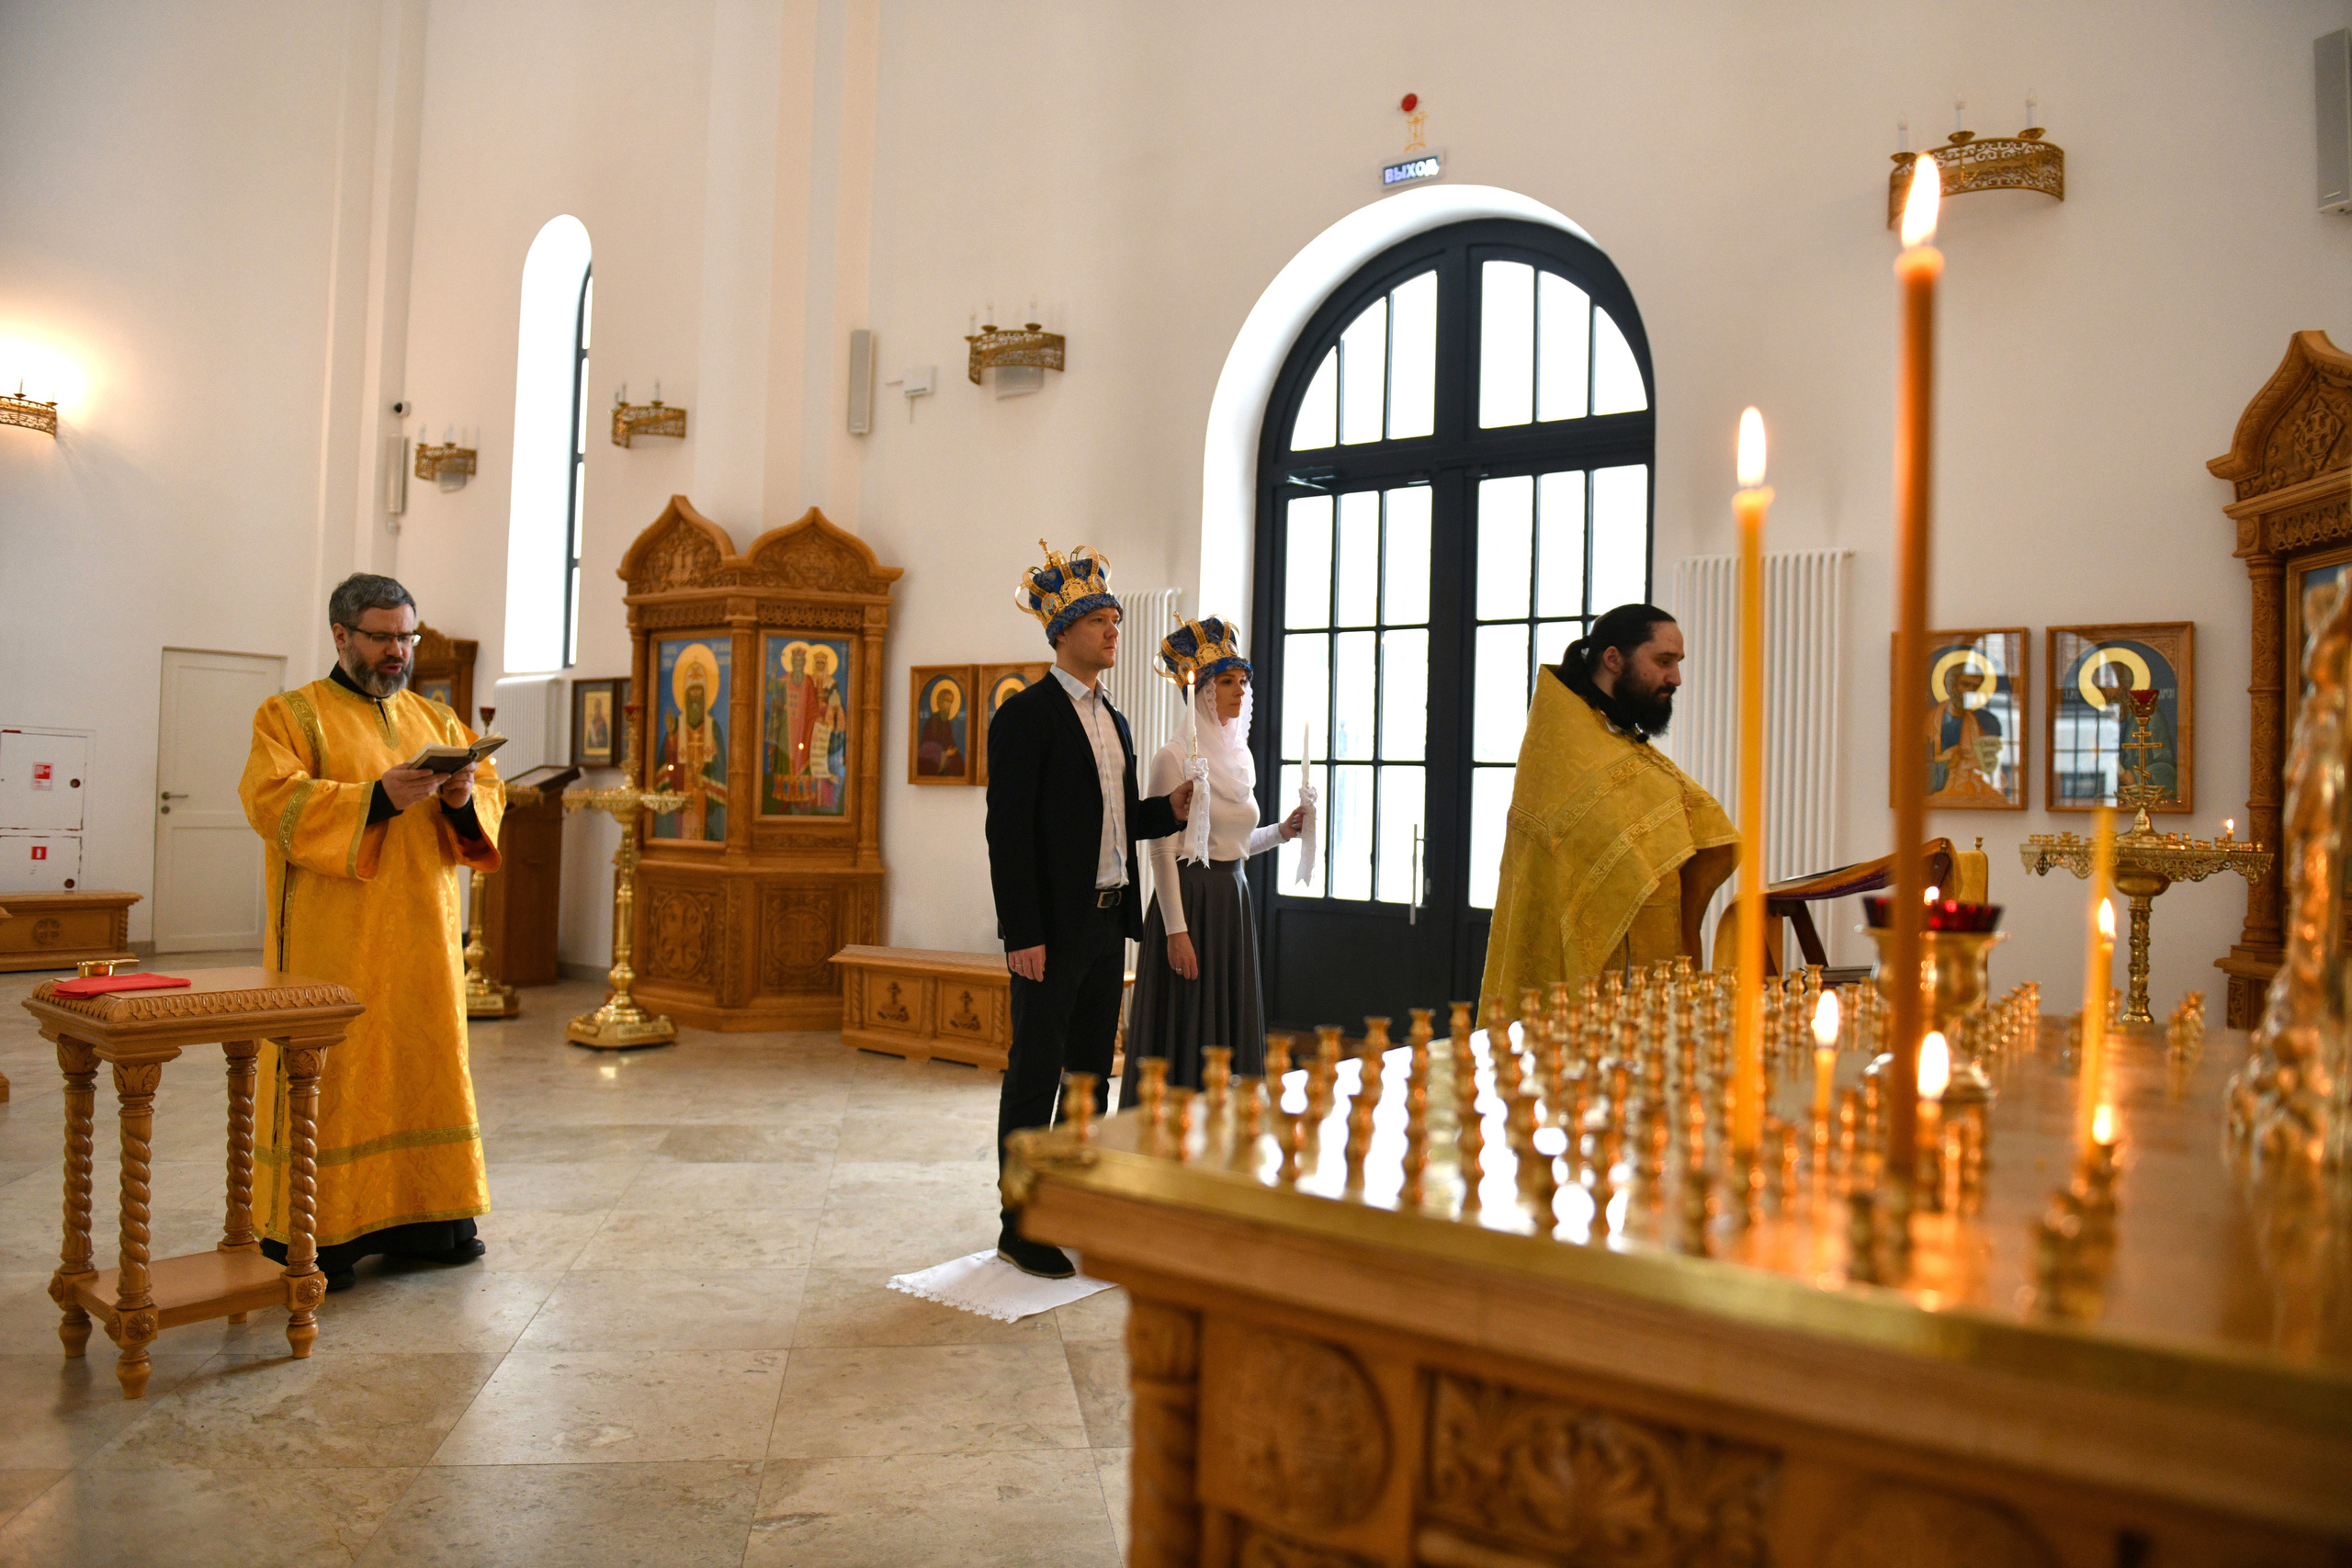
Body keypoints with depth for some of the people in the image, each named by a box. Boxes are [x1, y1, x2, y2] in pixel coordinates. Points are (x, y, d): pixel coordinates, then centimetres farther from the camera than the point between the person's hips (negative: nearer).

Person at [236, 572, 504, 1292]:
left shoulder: (437, 718, 17)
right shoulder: (293, 714, 2)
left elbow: (492, 799, 11)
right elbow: (271, 800, -13)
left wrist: (465, 798, -12)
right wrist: (377, 797, -25)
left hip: (422, 939, 5)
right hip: (334, 941, -4)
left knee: (424, 1067, 8)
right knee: (329, 1075, -3)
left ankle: (423, 1214, 17)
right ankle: (311, 1233, 6)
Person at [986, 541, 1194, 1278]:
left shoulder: (1112, 719, 16)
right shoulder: (1027, 714, -9)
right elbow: (1009, 830, -15)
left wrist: (1171, 809, 2)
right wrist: (1024, 934, -19)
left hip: (1107, 923, 8)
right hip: (1052, 927, -8)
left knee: (1091, 1073, 15)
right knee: (1035, 1077, 2)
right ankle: (1020, 1230, 13)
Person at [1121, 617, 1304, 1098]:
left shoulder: (1240, 756, 12)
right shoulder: (1175, 757, -10)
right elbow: (1162, 851, -14)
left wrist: (1282, 830, 7)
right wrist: (1176, 930, -18)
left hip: (1234, 902, 7)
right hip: (1189, 900, -7)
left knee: (1231, 1030, 11)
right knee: (1185, 1037, -2)